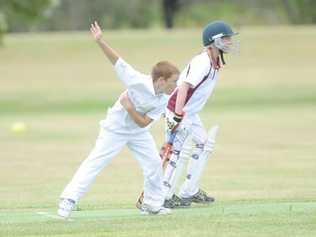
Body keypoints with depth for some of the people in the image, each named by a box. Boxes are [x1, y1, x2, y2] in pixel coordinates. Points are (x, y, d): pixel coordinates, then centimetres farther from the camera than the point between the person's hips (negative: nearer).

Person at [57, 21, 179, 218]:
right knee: (95, 162, -10)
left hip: (138, 131, 5)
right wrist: (100, 41, -37)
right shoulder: (139, 81, -27)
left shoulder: (163, 100, -14)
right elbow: (117, 60, -28)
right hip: (116, 128, -5)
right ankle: (69, 199, -10)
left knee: (154, 164, 2)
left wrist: (130, 108, -29)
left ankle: (152, 204, 19)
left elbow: (144, 122, -15)